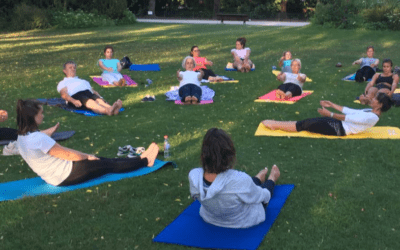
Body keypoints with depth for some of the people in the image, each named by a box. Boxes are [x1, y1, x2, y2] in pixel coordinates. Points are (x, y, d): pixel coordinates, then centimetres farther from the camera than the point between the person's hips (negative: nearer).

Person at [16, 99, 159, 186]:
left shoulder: (22, 137, 3)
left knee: (105, 161, 15)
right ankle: (145, 161, 19)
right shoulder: (38, 138, -28)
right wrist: (87, 156, 0)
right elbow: (67, 154, -18)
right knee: (109, 165, 3)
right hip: (65, 176, -9)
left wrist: (84, 155, 12)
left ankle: (141, 159, 24)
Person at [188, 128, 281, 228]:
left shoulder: (193, 176, -31)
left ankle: (258, 178, 64)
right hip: (245, 222, -3)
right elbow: (261, 196, -19)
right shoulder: (240, 180, -42)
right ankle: (272, 179, 63)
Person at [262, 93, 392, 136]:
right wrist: (332, 105, 19)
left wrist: (330, 114, -23)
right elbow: (350, 111, 17)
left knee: (305, 125, -9)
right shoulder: (370, 112, 11)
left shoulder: (372, 117, -18)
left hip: (339, 129, -9)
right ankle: (276, 124, 4)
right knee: (308, 121, 6)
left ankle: (274, 125, -3)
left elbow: (349, 118, -23)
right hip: (339, 124, 9)